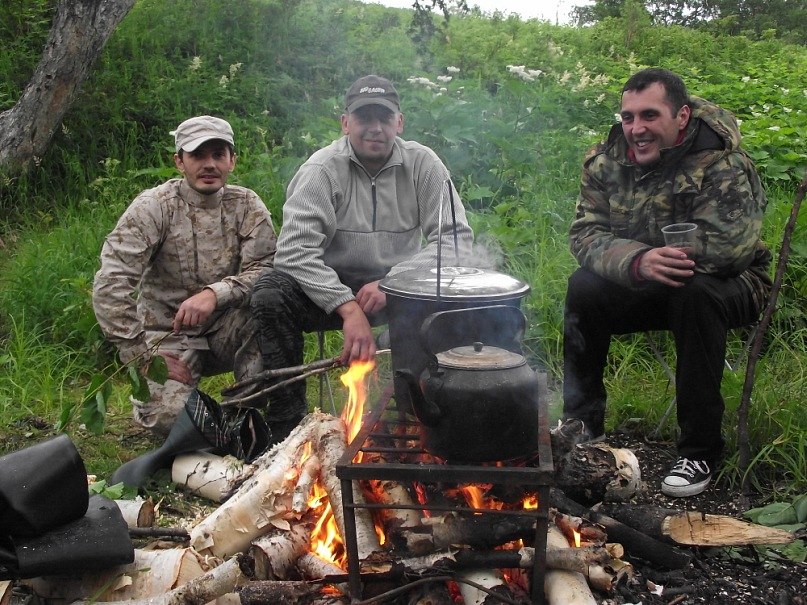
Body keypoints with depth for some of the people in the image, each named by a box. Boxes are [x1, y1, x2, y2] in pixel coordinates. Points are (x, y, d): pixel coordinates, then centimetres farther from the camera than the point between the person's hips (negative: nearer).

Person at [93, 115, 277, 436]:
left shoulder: (247, 205, -1)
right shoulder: (153, 206, -9)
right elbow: (109, 286, -16)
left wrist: (215, 293, -31)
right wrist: (142, 352, -20)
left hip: (226, 331, 2)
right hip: (168, 334, -2)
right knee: (167, 414, -28)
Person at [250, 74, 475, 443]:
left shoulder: (423, 164, -3)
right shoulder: (322, 168, -10)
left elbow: (457, 237, -11)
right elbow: (295, 249, -21)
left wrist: (392, 281, -24)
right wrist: (348, 308, -32)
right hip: (330, 288, -1)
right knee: (270, 294, -29)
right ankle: (287, 424, -15)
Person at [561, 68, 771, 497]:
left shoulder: (722, 164, -20)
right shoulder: (606, 160, -4)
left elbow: (726, 247, -31)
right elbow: (585, 234, -14)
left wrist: (646, 256, -25)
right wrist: (637, 261, -34)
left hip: (724, 287, -4)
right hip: (642, 288, 4)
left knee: (694, 292, -37)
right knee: (584, 288, -22)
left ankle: (700, 453, -23)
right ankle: (582, 426, -5)